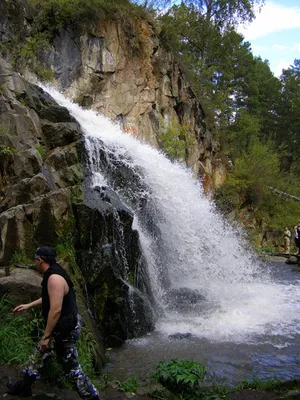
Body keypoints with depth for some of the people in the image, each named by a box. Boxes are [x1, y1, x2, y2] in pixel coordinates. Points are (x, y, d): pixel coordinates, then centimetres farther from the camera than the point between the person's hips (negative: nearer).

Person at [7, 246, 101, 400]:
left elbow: (56, 309, -31)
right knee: (40, 352, 25)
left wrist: (46, 336, -23)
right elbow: (49, 297, 25)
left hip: (65, 328, -11)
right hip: (60, 325, 11)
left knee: (71, 367, 1)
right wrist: (28, 305, 31)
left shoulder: (54, 277, -27)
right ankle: (24, 386, 45)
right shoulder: (53, 274, 7)